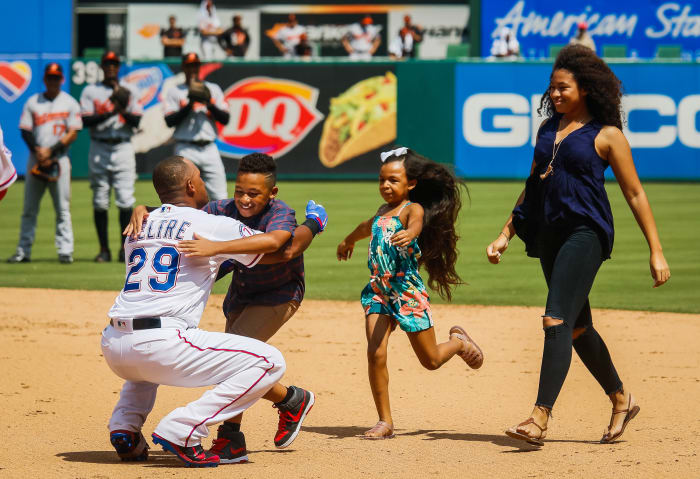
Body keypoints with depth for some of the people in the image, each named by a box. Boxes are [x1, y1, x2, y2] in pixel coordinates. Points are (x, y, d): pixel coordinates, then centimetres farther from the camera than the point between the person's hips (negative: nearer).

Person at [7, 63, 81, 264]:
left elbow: (72, 134, -2)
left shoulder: (70, 103, 5)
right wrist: (38, 151, -12)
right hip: (35, 159, 2)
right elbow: (25, 131, 4)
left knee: (62, 208, -4)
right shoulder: (32, 102, 10)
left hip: (59, 159, -2)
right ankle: (23, 251, 4)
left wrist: (50, 151, -12)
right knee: (29, 208, 2)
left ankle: (65, 250, -3)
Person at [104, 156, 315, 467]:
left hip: (112, 348, 7)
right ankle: (181, 432, -10)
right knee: (268, 362, -2)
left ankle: (124, 428, 18)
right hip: (162, 343, -7)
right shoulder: (211, 225, 3)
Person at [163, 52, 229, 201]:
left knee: (220, 197, -5)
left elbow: (225, 119, 6)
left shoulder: (213, 89, 14)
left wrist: (209, 104, -9)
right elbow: (169, 121, -5)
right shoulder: (174, 91, 7)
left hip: (209, 148, 2)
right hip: (186, 149, -2)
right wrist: (190, 104, -13)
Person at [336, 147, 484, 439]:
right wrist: (348, 241, 56)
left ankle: (459, 342, 42)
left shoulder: (413, 209, -9)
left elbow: (416, 224, -34)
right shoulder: (382, 212, 12)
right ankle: (385, 422, -5)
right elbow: (367, 228, 36)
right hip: (378, 291, 5)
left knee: (431, 360, 7)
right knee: (375, 353, -13)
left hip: (408, 291, -5)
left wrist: (408, 233, -58)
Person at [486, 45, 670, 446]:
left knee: (557, 321, -18)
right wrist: (506, 235, 17)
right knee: (577, 326, 14)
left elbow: (635, 194, -3)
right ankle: (621, 400, 32)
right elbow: (533, 186, 22)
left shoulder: (606, 135, -4)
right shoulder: (549, 128, 14)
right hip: (549, 233, 7)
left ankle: (541, 417, -23)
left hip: (585, 232, -7)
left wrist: (656, 251, -5)